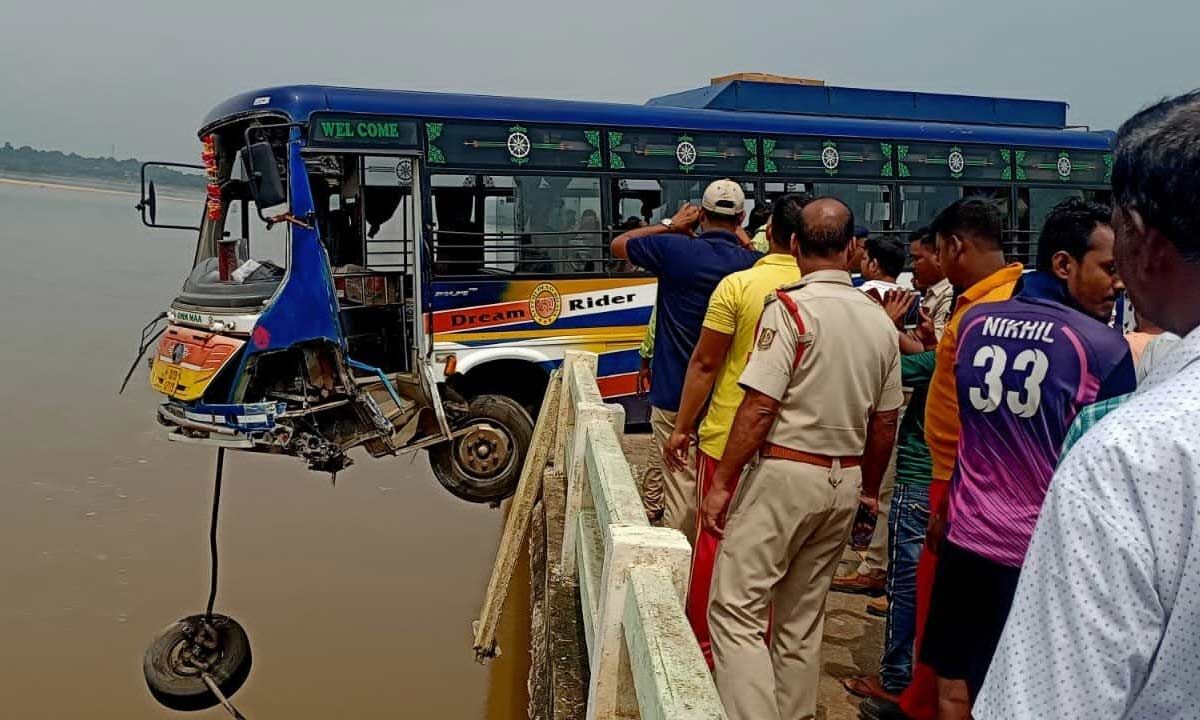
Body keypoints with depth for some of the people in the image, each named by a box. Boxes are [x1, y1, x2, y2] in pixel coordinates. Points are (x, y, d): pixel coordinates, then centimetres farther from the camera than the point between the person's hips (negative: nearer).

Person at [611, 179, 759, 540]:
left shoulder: (673, 249, -8)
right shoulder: (753, 262, -4)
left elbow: (618, 244, 9)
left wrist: (671, 225, 14)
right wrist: (742, 239, 9)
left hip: (675, 398, -2)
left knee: (681, 492, 2)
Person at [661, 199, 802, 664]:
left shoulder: (738, 285, -10)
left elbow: (704, 363, -9)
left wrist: (682, 428, 0)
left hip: (728, 436, -2)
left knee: (713, 539, 11)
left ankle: (702, 642, 21)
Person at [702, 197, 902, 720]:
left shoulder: (791, 308, -12)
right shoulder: (881, 322, 6)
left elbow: (758, 408, -17)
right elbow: (884, 423, 12)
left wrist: (722, 483, -10)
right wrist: (869, 490, 24)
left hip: (786, 472, -6)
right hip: (845, 481, 7)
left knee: (737, 608, -2)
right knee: (804, 614, 17)